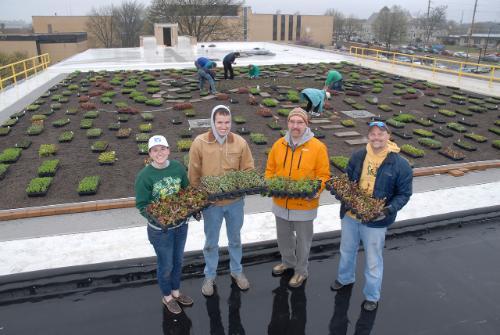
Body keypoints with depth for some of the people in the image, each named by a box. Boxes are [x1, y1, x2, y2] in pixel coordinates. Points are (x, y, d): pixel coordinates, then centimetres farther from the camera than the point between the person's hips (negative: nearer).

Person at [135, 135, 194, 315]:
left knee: (178, 261, 23)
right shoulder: (144, 176, -20)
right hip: (160, 229, -4)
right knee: (166, 265, 15)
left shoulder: (178, 167, -9)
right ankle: (167, 297, 42)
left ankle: (176, 291, 48)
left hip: (181, 224, 4)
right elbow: (142, 205, -14)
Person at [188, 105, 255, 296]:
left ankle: (237, 271, 43)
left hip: (235, 202, 2)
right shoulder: (199, 143, -13)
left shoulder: (240, 142, -9)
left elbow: (248, 170, 0)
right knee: (211, 242, 16)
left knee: (235, 239, 21)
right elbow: (193, 175, -6)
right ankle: (210, 276, 37)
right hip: (210, 202, -1)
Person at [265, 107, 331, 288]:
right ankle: (288, 262, 50)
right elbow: (270, 170, 7)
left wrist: (316, 191, -24)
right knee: (283, 236, 23)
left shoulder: (318, 147, -12)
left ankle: (301, 271, 37)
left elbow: (323, 175, -8)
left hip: (305, 204, -4)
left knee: (302, 240, 14)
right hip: (281, 203, 4)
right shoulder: (278, 145, -1)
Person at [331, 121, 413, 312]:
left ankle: (372, 296, 34)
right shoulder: (357, 157, -3)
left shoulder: (400, 165, -14)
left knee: (373, 261, 12)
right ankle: (345, 278, 52)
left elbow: (404, 194, -8)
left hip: (376, 221, -4)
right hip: (350, 215, 4)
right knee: (346, 251, 25)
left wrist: (390, 209, -25)